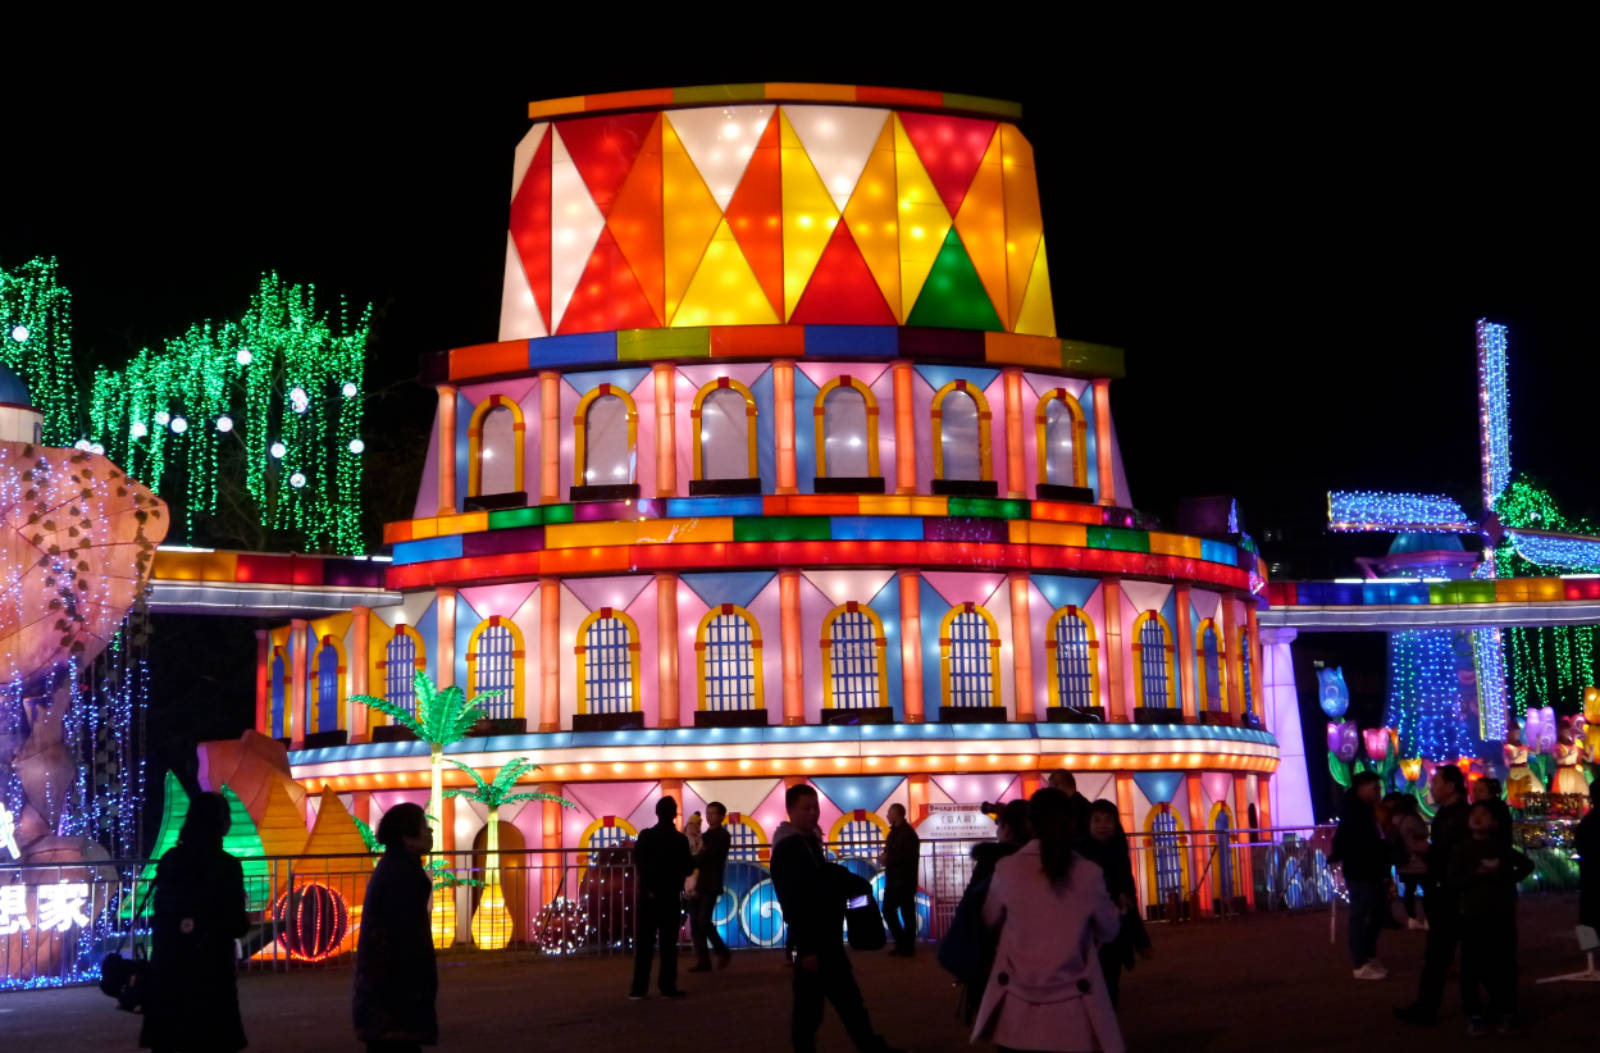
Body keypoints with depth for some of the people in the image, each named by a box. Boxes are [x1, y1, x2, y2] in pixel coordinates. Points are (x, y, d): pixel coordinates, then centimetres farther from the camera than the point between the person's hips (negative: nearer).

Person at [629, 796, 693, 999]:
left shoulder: (645, 836, -5)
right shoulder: (680, 840, -8)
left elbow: (637, 862, -3)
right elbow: (687, 869, -4)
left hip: (647, 896, 1)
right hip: (671, 897, -1)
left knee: (644, 943, 3)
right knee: (668, 943, 5)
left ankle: (639, 988, -1)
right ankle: (668, 985, 1)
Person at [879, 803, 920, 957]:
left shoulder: (907, 833, -14)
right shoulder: (894, 832, 15)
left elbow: (908, 856, -24)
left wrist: (888, 859, -17)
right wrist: (884, 857, -2)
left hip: (905, 881, -9)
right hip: (892, 879, 9)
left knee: (907, 914, -1)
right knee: (888, 910, 10)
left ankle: (908, 946, 6)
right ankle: (901, 943, 19)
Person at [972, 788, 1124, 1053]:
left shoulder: (1007, 869, -5)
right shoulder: (1089, 873, -7)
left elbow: (990, 921, 12)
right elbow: (1108, 932, 7)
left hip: (1017, 1006, 1)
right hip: (1070, 1008, -1)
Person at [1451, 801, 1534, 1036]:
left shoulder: (1502, 847, 6)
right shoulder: (1463, 849, 3)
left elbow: (1527, 865, 17)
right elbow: (1454, 880, -3)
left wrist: (1508, 878, 4)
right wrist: (1478, 873, -15)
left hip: (1502, 913, 1)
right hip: (1473, 914, -1)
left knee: (1503, 964, 2)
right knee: (1472, 966, -3)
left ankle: (1506, 1013, 11)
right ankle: (1474, 1015, 4)